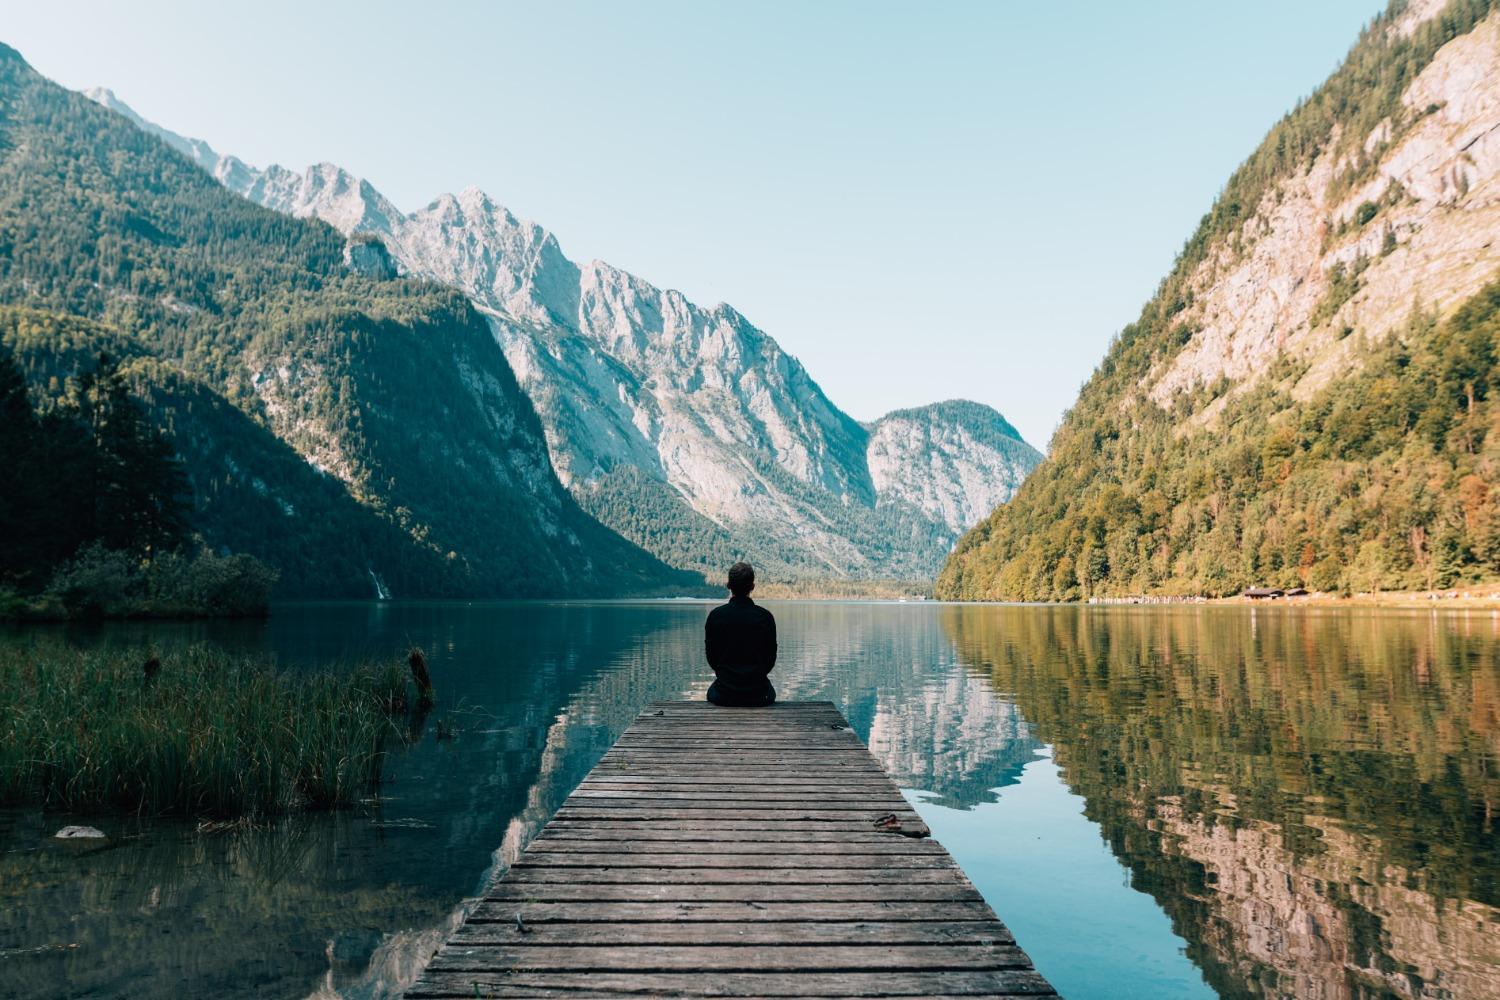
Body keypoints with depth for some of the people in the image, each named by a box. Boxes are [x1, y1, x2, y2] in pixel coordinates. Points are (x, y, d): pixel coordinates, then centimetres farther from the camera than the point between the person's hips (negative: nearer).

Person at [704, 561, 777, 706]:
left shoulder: (715, 616, -9)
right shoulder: (765, 617, -9)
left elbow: (710, 655, 1)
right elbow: (771, 658, 0)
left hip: (724, 695, 0)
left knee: (712, 691, 36)